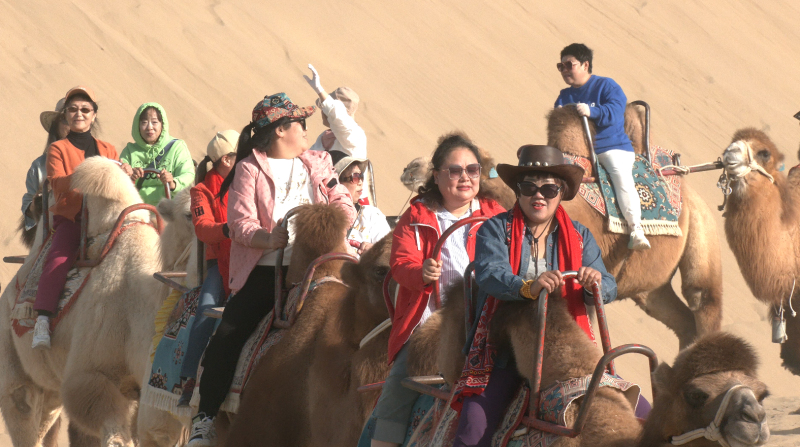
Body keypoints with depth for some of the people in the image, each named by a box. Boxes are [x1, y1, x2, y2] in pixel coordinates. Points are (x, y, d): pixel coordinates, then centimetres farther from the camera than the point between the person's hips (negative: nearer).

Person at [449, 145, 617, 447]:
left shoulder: (579, 237, 12)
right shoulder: (496, 230, 3)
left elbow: (608, 290, 1)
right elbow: (489, 275, -17)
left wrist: (595, 283, -24)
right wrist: (528, 287, -37)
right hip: (504, 351, -3)